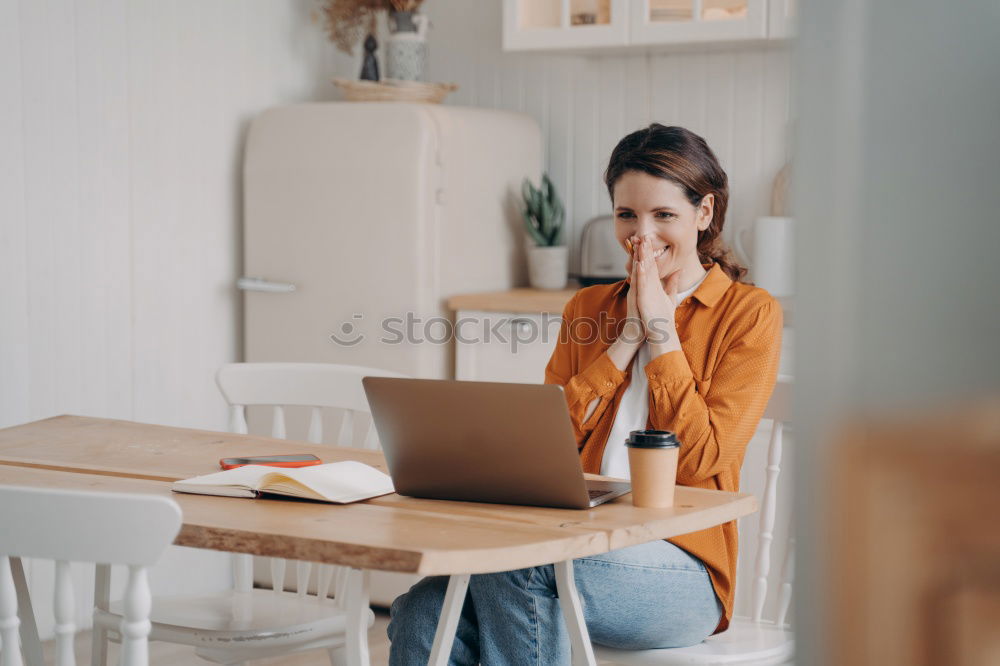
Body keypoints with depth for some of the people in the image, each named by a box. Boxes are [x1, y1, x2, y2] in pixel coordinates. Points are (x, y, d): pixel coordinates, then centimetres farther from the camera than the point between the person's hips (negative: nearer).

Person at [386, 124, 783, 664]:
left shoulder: (749, 312, 3)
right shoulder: (588, 308, 19)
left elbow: (701, 458, -8)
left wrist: (660, 329, -3)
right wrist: (625, 340, 0)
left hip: (680, 566, -4)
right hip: (580, 543, 5)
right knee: (420, 615, -24)